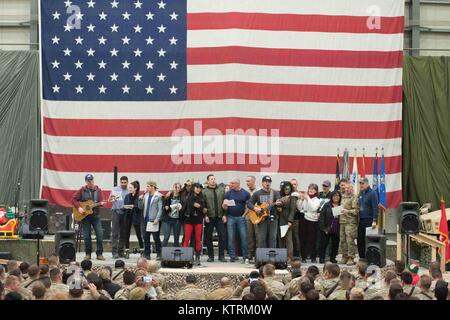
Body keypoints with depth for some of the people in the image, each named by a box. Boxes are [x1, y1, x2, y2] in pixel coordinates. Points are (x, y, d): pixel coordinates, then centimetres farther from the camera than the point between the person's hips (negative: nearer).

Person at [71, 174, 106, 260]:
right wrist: (78, 207, -10)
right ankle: (88, 254, 13)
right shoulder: (82, 190, 1)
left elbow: (100, 201, 3)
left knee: (100, 234, -7)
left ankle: (99, 254, 0)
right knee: (86, 236, 2)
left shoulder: (98, 190, 6)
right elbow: (73, 199, 2)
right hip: (85, 216, -1)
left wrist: (101, 203, -20)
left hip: (95, 215, 1)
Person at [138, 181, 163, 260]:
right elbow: (141, 207, 14)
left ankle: (159, 254, 6)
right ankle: (147, 254, 15)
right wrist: (140, 200, -3)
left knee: (156, 238, 0)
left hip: (153, 220, -6)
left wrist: (157, 219, -17)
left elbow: (160, 209, -10)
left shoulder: (158, 196, -6)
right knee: (146, 238, 8)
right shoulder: (146, 196, 12)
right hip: (145, 220, 6)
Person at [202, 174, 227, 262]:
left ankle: (221, 256, 3)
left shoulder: (221, 190, 9)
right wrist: (205, 216, -10)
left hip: (220, 218, 1)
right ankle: (210, 256, 11)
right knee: (208, 237, 3)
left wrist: (224, 215, 1)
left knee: (222, 236, -4)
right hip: (209, 218, -1)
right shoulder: (204, 192, 2)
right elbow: (203, 205, -2)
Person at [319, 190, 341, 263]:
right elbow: (321, 217, -3)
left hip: (336, 229, 2)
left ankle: (333, 257, 21)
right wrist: (323, 228, -10)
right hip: (326, 229, -2)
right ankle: (321, 258, 14)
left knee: (335, 244, 8)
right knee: (324, 243, 4)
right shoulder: (327, 206, 0)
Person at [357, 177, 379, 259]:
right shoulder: (360, 193, 15)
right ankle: (362, 258, 15)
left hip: (369, 220, -7)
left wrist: (374, 221, -18)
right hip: (361, 220, 7)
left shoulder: (372, 193, -7)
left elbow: (375, 208, -12)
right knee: (360, 240, 7)